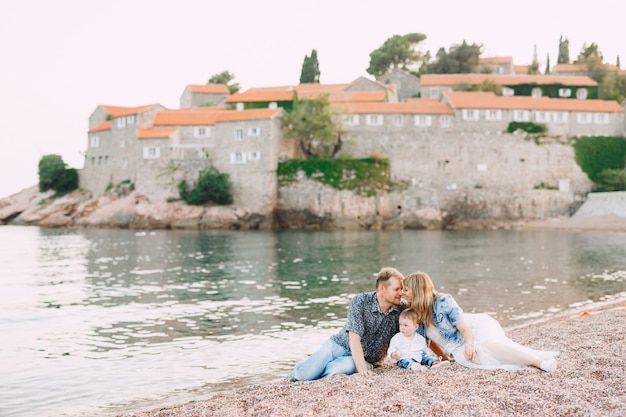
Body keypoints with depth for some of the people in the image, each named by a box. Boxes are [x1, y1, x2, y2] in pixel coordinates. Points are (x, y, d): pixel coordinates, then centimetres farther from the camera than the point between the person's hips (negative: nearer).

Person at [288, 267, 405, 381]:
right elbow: (354, 338, -23)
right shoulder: (360, 301, -16)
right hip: (337, 346, -1)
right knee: (305, 374, -20)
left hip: (363, 359, 2)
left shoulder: (402, 309, -8)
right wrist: (361, 368, -35)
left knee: (347, 366, -35)